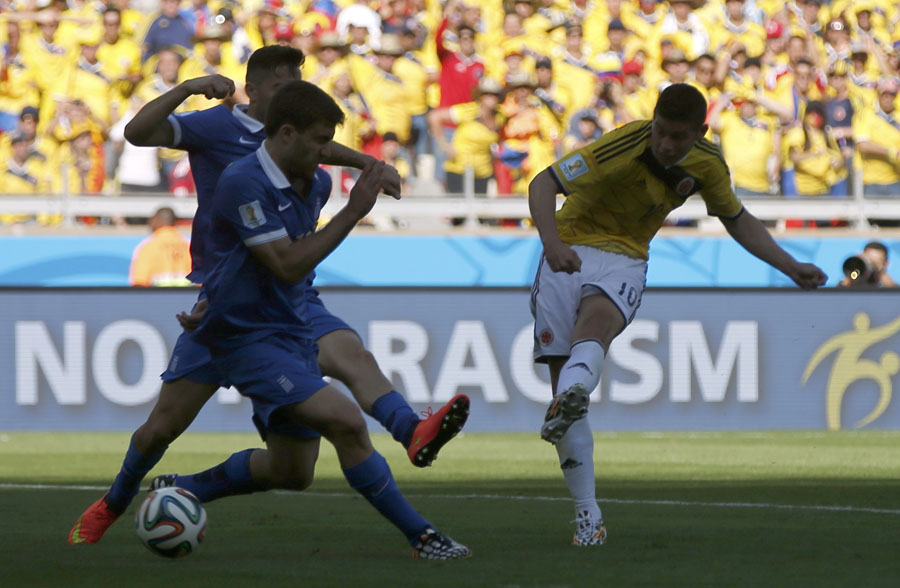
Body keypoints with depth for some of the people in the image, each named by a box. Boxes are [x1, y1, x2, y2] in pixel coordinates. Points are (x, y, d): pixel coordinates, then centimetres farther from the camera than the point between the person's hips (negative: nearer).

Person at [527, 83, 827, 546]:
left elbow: (738, 221, 17)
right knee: (563, 379, -12)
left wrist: (791, 267, 10)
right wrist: (553, 244, -39)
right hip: (570, 254, -1)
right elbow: (542, 184, -23)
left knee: (598, 317, -36)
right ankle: (587, 514, -4)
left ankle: (567, 404, -66)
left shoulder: (707, 164, -3)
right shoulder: (622, 148, -20)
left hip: (624, 261, 2)